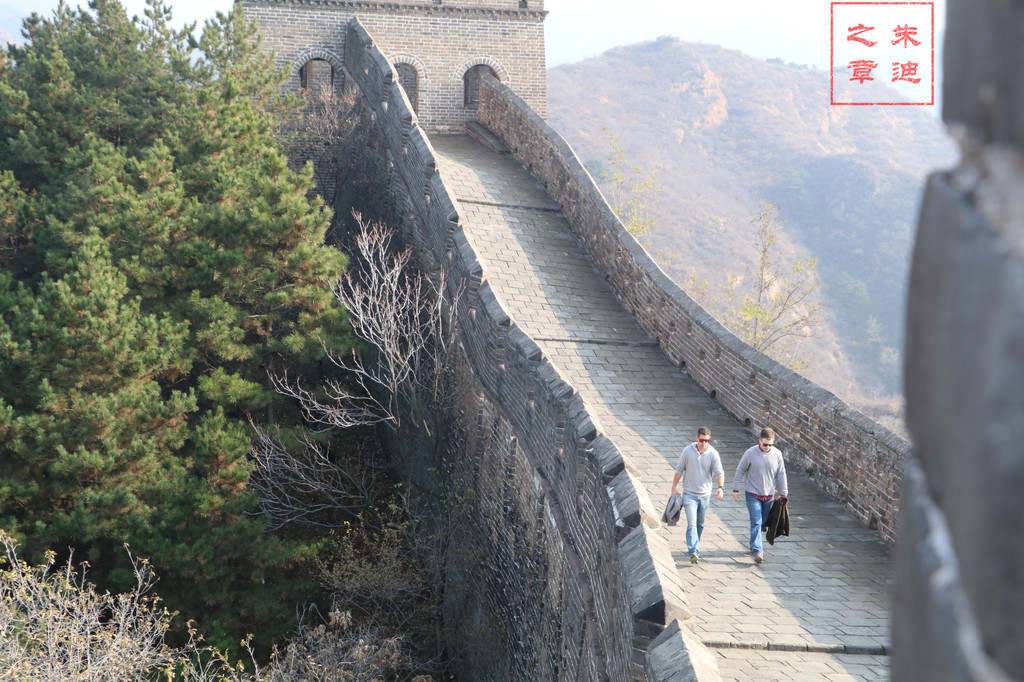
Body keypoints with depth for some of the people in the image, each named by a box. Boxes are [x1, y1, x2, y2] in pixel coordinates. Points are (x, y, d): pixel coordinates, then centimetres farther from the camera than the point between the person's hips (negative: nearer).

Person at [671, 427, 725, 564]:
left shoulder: (713, 454, -6)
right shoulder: (687, 451, -8)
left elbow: (719, 472, -10)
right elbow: (679, 470, 2)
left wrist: (720, 487, -28)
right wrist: (674, 488, 4)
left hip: (705, 495, 2)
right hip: (689, 494, -2)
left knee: (700, 524, 16)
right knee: (692, 523, -14)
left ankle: (694, 546, 36)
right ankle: (693, 552, -20)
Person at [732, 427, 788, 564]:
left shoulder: (777, 454, -5)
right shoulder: (750, 453, -13)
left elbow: (781, 475, 6)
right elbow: (740, 470, -1)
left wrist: (783, 493, 9)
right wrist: (736, 489, 1)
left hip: (769, 495, 3)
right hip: (753, 494, -3)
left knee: (763, 522, 15)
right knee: (756, 522, -12)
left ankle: (754, 544, 34)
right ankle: (758, 551, -13)